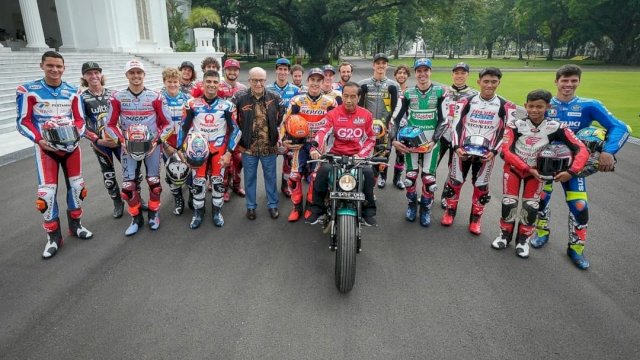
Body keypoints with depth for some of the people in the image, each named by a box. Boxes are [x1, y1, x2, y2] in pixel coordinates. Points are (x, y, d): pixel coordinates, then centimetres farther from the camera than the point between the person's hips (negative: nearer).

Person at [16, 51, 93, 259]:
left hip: (71, 146, 3)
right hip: (45, 148, -3)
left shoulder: (72, 92, 2)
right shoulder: (28, 91, -7)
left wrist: (76, 135, -11)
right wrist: (39, 140, -18)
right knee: (47, 192, -6)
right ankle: (53, 237, 8)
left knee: (76, 186, 10)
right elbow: (23, 122, -5)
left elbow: (80, 119, 7)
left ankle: (75, 225, 30)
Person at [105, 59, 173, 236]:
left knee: (154, 181, 6)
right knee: (128, 185, 0)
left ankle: (153, 214, 27)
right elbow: (110, 125, 3)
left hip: (152, 145, 0)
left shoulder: (155, 97, -4)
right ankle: (136, 219, 19)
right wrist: (121, 141, -11)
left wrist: (157, 140, -12)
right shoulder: (117, 97, -3)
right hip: (128, 146, 1)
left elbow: (167, 123, -1)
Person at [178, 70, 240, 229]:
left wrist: (229, 152, -10)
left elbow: (234, 129, -3)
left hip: (219, 149, 0)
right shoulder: (193, 104, -4)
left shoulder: (226, 105, -5)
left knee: (218, 181, 9)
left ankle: (217, 211, 26)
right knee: (198, 182, 6)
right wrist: (180, 148, -1)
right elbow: (184, 127, 4)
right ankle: (198, 212, 23)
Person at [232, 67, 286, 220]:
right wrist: (239, 138, -2)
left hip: (269, 146, 1)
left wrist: (275, 130, 7)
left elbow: (282, 116, 10)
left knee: (270, 177, 14)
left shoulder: (274, 97, -4)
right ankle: (251, 206, 29)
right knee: (249, 178, 12)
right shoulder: (239, 97, -9)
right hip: (248, 147, -1)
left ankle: (272, 204, 31)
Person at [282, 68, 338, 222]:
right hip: (300, 143, 1)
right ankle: (297, 207, 14)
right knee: (295, 176, -2)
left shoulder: (330, 102, -1)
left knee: (316, 177, 1)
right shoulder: (297, 101, -1)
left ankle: (310, 206, 20)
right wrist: (284, 139, -11)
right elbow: (286, 121, 2)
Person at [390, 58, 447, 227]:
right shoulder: (408, 93, 2)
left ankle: (426, 209, 18)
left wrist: (433, 140, -13)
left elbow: (444, 119, -4)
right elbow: (395, 118, 3)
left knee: (429, 177, -1)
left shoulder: (440, 92, -2)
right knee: (411, 175, 4)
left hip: (431, 141, -1)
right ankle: (412, 205, 26)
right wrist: (394, 139, -8)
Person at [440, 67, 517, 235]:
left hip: (486, 153, 0)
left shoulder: (506, 107, 0)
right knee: (455, 182, 7)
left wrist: (494, 151, -14)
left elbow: (506, 133, -1)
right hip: (462, 150, 0)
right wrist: (456, 147, -15)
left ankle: (475, 219, 25)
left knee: (481, 187, 9)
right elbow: (456, 125, -2)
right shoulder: (465, 102, 0)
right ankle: (450, 212, 28)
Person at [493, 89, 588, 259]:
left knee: (531, 206, 0)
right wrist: (528, 169, -26)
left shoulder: (556, 128, -18)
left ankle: (523, 240, 20)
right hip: (513, 168, -1)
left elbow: (582, 149, -18)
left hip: (535, 171, 1)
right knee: (509, 203, -3)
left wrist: (572, 171, -31)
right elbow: (506, 151, -22)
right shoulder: (515, 125, -20)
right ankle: (505, 234, 20)